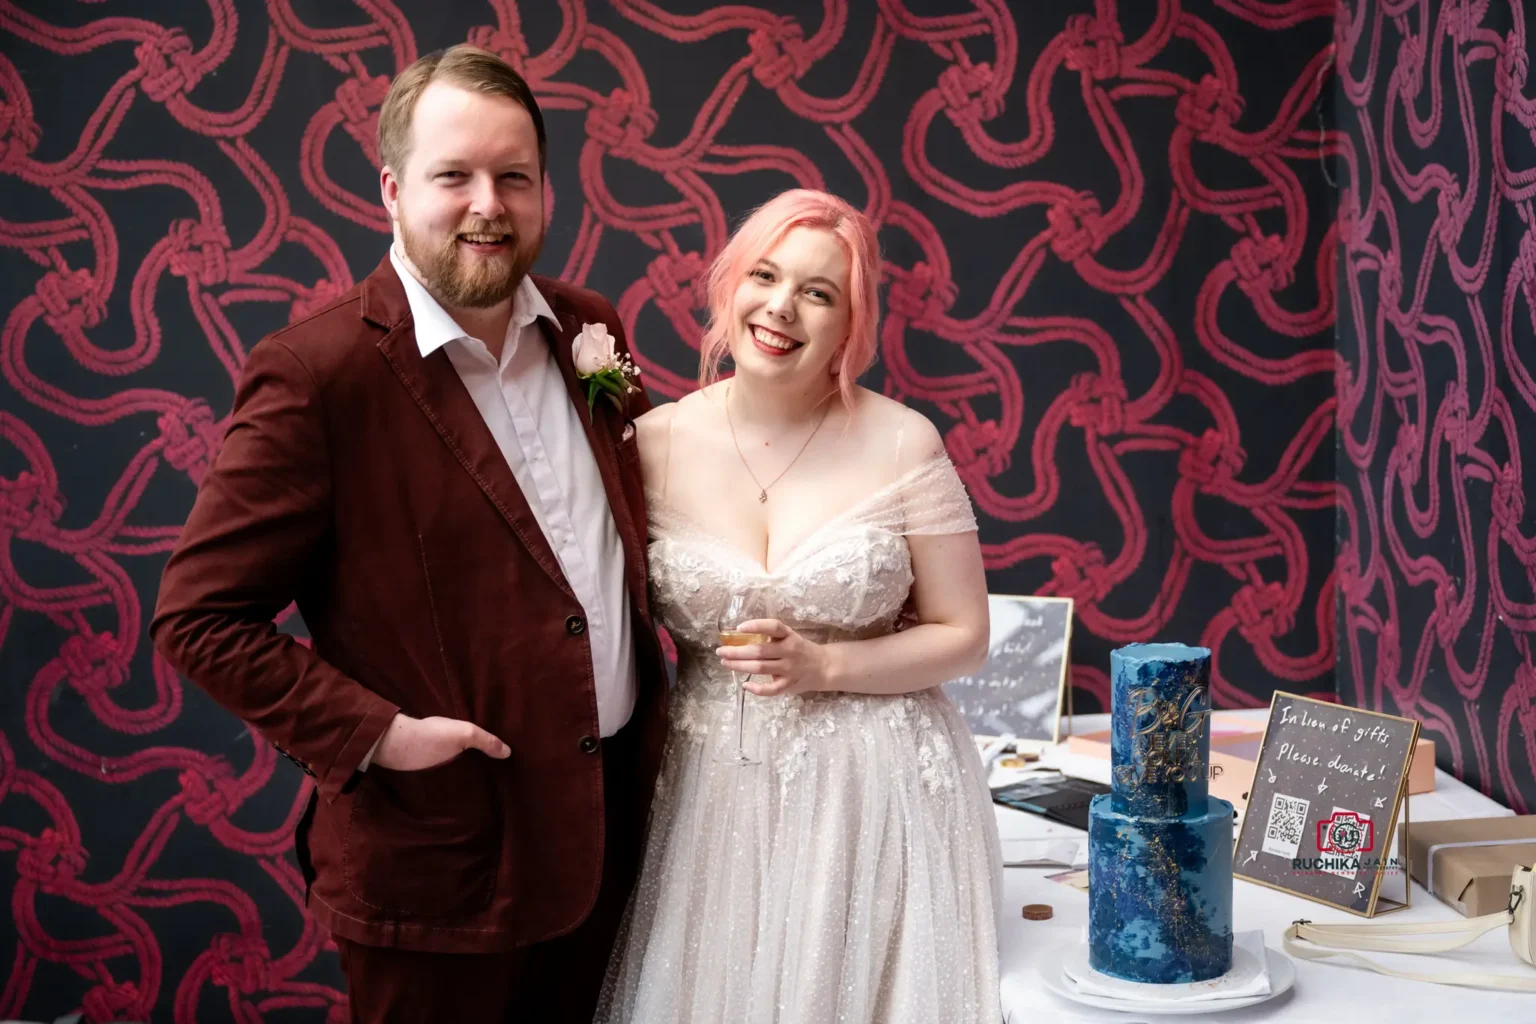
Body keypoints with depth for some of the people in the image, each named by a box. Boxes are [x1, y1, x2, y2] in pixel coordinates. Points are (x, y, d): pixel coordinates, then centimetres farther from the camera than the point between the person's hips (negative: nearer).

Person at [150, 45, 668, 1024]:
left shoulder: (589, 328, 2)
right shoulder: (317, 372, -17)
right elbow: (199, 616, -14)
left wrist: (657, 686, 5)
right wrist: (373, 736, -19)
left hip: (617, 817, 6)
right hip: (442, 853, -5)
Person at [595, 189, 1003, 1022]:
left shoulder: (903, 444, -8)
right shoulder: (657, 443, -3)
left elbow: (964, 637, -3)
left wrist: (821, 665, -14)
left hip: (875, 794, -1)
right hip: (712, 796, 2)